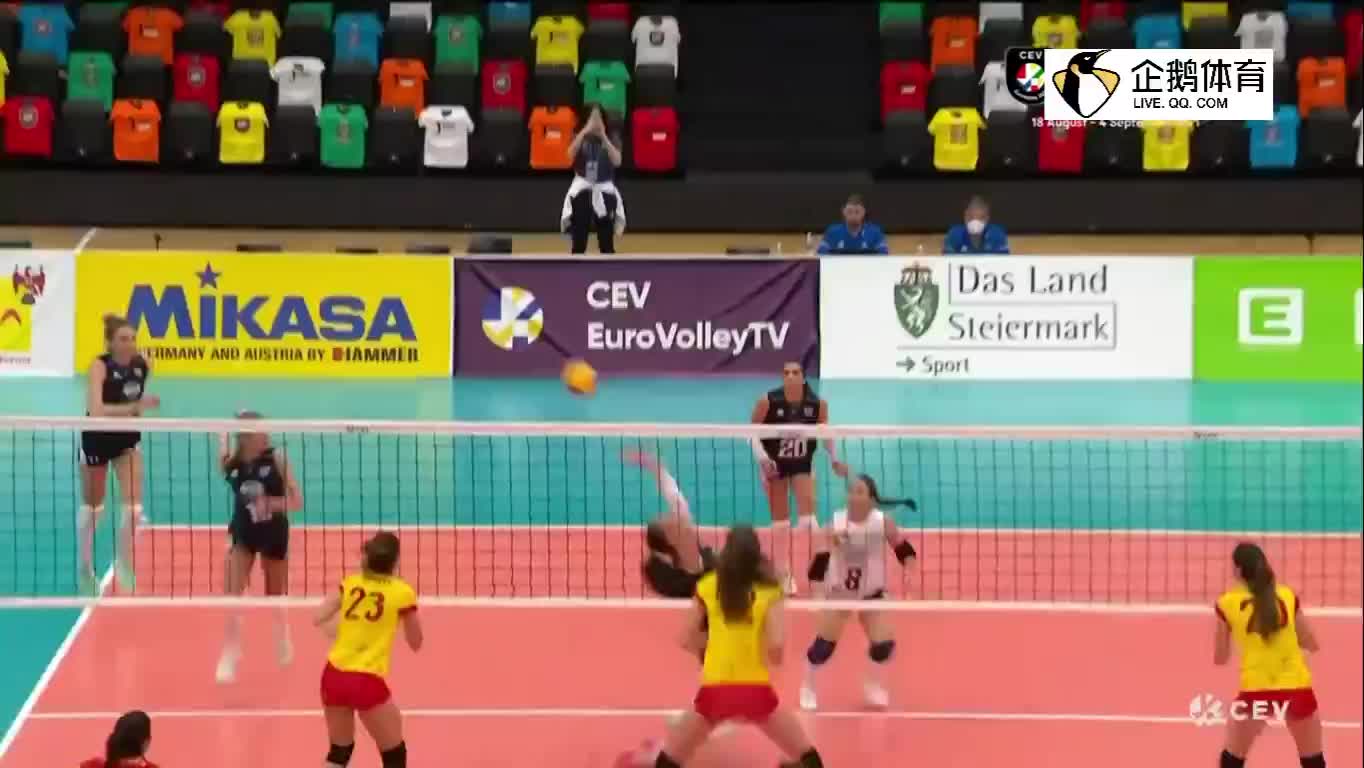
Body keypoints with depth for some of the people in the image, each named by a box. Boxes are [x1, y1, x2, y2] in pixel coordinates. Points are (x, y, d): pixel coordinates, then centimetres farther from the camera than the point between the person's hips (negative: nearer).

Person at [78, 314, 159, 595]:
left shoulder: (142, 365, -14)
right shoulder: (100, 366, -27)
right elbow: (95, 409, -41)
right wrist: (134, 407, -48)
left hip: (127, 438, 3)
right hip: (98, 438, -3)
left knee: (133, 505, -9)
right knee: (93, 507, 13)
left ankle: (125, 564, 10)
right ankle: (85, 568, 31)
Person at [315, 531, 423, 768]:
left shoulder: (350, 583, 7)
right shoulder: (402, 592, -3)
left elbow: (318, 620, 8)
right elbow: (415, 643, 8)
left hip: (333, 676, 5)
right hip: (366, 682, -4)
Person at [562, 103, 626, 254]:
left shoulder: (611, 138, 2)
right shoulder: (580, 138, 2)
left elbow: (617, 161, -15)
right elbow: (570, 154, -19)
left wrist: (603, 137, -19)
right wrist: (585, 131, -23)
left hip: (604, 193, 0)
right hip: (582, 192, 0)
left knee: (607, 245, 2)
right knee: (579, 245, 0)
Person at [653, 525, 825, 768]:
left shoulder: (708, 587, 4)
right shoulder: (768, 590, -1)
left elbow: (688, 641, 7)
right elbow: (777, 645, -11)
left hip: (715, 690, 2)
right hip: (755, 690, -1)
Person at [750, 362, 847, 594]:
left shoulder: (818, 404, -15)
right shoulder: (768, 401, -20)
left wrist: (835, 460, 3)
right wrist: (762, 457, -23)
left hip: (803, 464, 0)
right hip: (775, 465, 0)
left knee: (807, 516, -14)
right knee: (780, 521, 7)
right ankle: (784, 574, 18)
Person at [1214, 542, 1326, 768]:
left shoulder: (1228, 603, 0)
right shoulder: (1288, 596, 7)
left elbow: (1220, 658, 9)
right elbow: (1313, 644, 16)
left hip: (1256, 690, -2)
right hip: (1297, 688, 2)